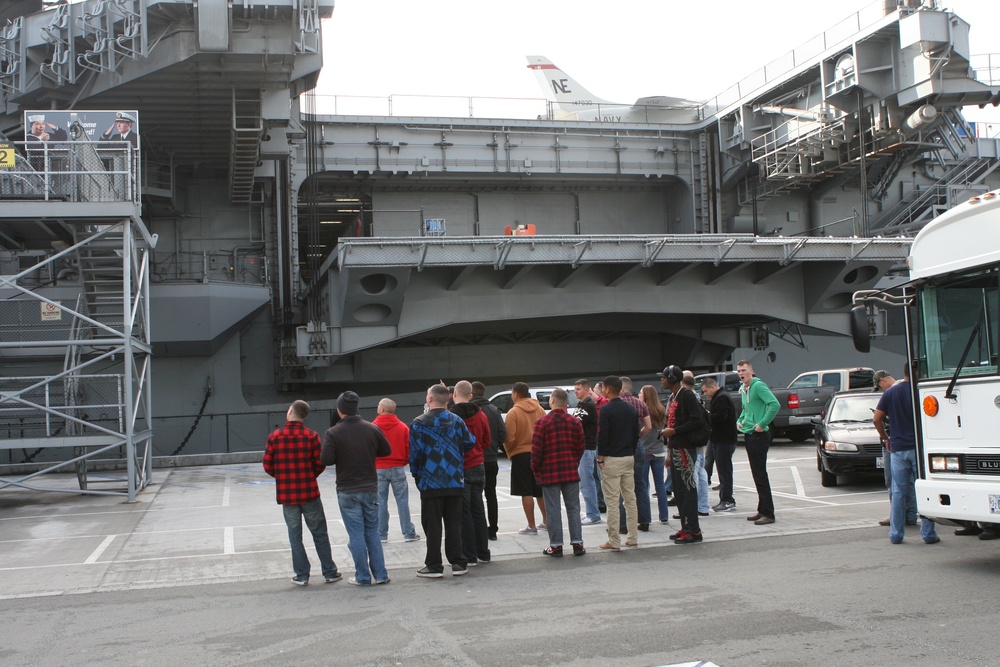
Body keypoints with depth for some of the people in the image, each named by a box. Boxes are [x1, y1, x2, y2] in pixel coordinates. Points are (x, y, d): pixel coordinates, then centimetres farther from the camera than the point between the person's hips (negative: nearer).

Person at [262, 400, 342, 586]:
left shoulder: (275, 437, -5)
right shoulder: (311, 436, -6)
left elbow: (267, 466, -2)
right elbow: (320, 464, -6)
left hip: (286, 494, 0)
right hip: (309, 492, 0)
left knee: (295, 535, 10)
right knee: (320, 534, 10)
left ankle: (301, 575, 12)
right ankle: (330, 572, 15)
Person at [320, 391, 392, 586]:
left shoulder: (333, 433, -11)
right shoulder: (372, 429, -1)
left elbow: (326, 459, -17)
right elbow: (386, 451, 7)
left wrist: (341, 454, 3)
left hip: (347, 491, -3)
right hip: (370, 489, 3)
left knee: (356, 535, 3)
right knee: (373, 532, 13)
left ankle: (363, 577, 7)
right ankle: (380, 574, 14)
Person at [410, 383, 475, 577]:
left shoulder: (419, 423, -8)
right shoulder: (457, 421, 2)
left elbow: (414, 452, -7)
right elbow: (470, 443, 6)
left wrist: (416, 473, 9)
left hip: (430, 482, -3)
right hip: (455, 481, 3)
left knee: (432, 525, 3)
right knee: (454, 523, 10)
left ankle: (434, 566, 5)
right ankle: (458, 563, 11)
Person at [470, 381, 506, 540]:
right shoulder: (494, 410, 1)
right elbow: (503, 433, -3)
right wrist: (493, 447, 10)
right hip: (491, 459, 4)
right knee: (491, 495, 13)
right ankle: (493, 530, 14)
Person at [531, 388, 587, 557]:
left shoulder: (542, 423, -9)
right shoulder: (575, 422, 2)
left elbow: (536, 449, -9)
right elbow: (581, 446, 6)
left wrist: (536, 469, 4)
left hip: (549, 473, -3)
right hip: (571, 472, 3)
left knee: (553, 510, 3)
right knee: (573, 508, 9)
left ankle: (556, 545, 5)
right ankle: (577, 543, 9)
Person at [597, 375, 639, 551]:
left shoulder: (606, 410, -12)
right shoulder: (631, 410, 9)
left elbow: (602, 436, -16)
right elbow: (636, 434, 12)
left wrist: (600, 458, -7)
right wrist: (631, 453, 17)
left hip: (612, 459, -7)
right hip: (629, 458, 7)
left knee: (612, 501, -4)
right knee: (630, 498, 12)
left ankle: (614, 542, -3)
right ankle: (632, 538, 16)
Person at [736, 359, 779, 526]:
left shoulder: (758, 386, -13)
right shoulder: (743, 389, 14)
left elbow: (774, 404, -24)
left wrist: (762, 424, -22)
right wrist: (740, 421, 12)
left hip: (759, 435, -9)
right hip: (748, 435, 9)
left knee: (760, 474, -8)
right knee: (757, 474, 12)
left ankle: (768, 513, -4)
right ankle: (762, 510, 19)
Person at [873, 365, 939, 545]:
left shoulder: (890, 393, 5)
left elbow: (877, 419, 3)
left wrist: (885, 438, 15)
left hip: (897, 448, 3)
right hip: (918, 447, -3)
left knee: (898, 492, 8)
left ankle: (895, 534, 8)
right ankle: (928, 534, 4)